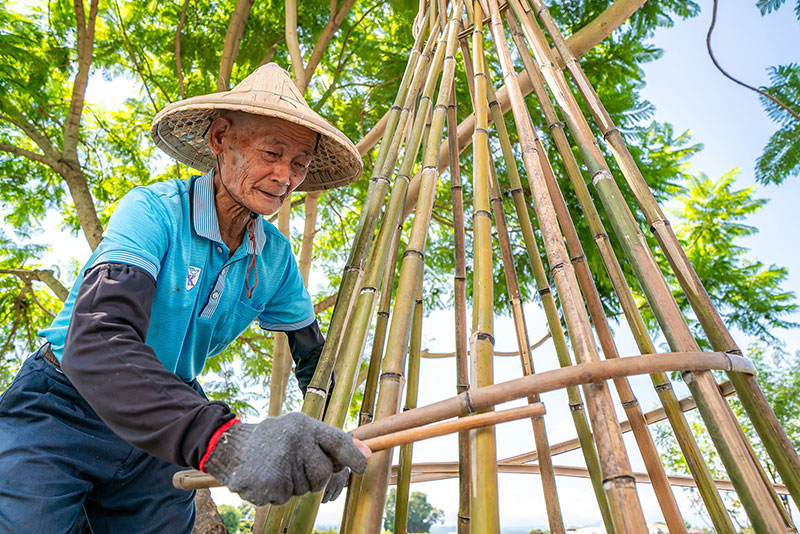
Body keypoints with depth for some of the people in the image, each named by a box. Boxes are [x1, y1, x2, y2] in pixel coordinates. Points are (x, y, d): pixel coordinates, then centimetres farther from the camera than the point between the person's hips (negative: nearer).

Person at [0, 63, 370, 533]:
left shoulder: (275, 256, -7)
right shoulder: (153, 212, -24)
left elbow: (312, 349, 5)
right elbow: (94, 343, -38)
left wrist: (330, 441, -9)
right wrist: (222, 440, -53)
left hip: (167, 430, 4)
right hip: (63, 410, -4)